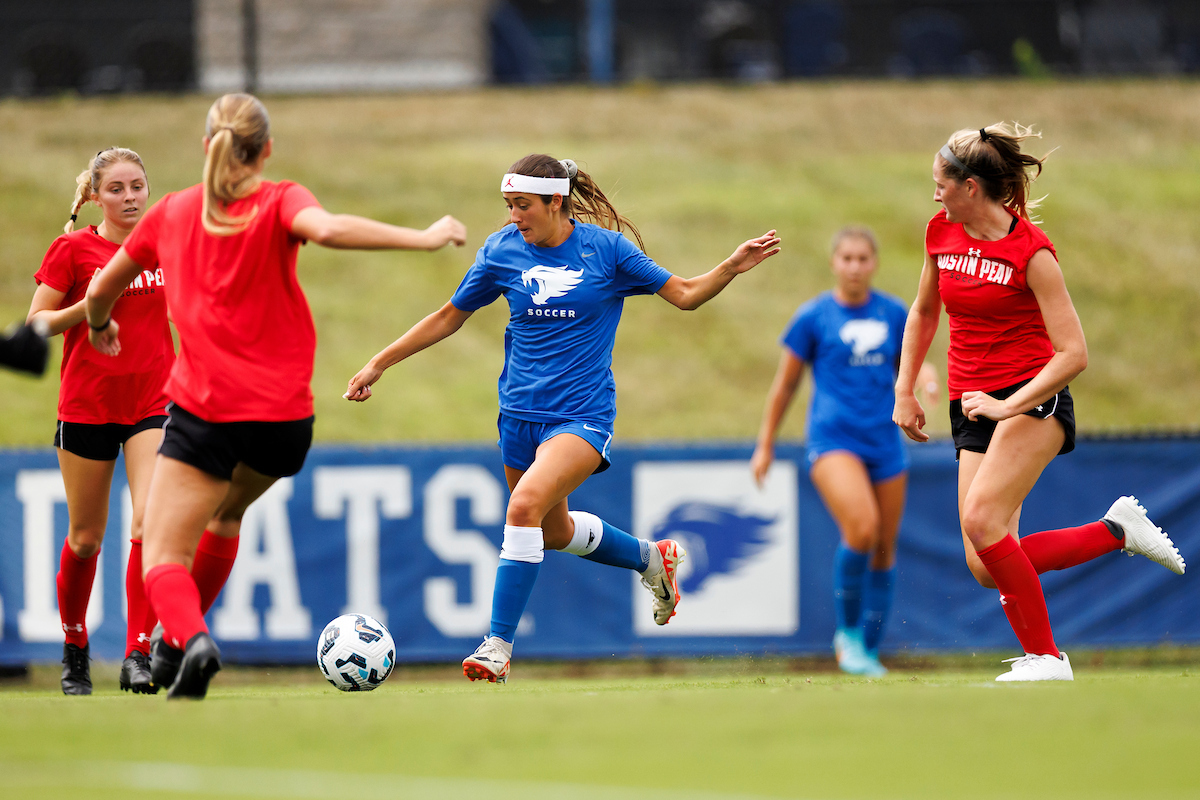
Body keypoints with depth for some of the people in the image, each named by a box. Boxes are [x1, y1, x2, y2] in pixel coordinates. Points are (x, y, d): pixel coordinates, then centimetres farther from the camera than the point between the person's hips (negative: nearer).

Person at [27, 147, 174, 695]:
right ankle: (74, 647, 30)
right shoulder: (73, 249, -4)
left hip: (153, 403, 2)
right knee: (86, 537, 8)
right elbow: (37, 322, -4)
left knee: (151, 523, -18)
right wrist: (87, 307, -20)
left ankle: (138, 654, -17)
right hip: (87, 405, -2)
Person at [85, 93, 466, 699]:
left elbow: (101, 291, 19)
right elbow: (328, 228, -26)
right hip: (284, 415, 1)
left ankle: (192, 640, -32)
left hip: (204, 406, -1)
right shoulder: (279, 202, -2)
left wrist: (99, 325, 41)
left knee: (164, 556, -2)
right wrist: (421, 238, -22)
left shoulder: (172, 212, 7)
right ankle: (176, 643, 29)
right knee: (224, 514, 30)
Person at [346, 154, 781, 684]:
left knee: (525, 505, -26)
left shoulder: (606, 247, -8)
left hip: (581, 416, -5)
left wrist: (732, 268, -17)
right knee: (555, 532, 17)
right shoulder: (501, 251, 0)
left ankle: (499, 646, -22)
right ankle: (652, 559, 47)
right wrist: (379, 363, 10)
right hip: (521, 415, 5)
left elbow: (685, 295, 0)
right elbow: (449, 317, 12)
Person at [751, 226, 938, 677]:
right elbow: (785, 384, 7)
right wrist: (765, 446, 9)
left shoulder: (895, 314, 8)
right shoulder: (813, 317, 0)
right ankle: (847, 631, -6)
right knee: (861, 529, -25)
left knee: (884, 549, 4)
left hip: (884, 441, 4)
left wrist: (926, 376, -3)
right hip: (833, 438, -4)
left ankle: (868, 651, 19)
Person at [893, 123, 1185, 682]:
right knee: (985, 568, -7)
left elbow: (1073, 354, -16)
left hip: (1034, 401, -7)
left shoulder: (1031, 251, -13)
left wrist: (1009, 406, -23)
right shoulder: (941, 234, 6)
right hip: (973, 410, 7)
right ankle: (1117, 530, 12)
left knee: (982, 520, -29)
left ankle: (1044, 657, -18)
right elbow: (923, 313, 24)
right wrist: (904, 392, 17)